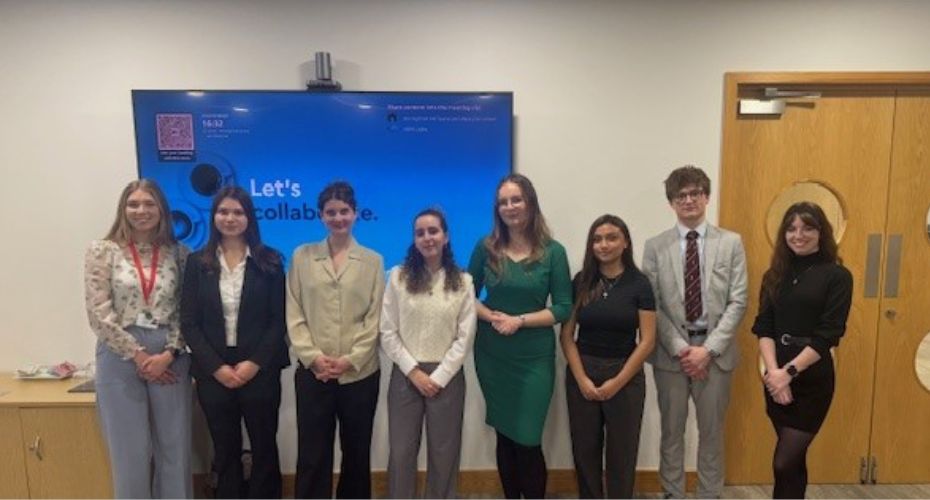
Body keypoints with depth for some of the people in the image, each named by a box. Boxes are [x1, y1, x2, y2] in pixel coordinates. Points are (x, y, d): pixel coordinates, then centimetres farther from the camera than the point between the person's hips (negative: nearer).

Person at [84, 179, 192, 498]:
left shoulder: (178, 254, 5)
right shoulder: (103, 251, 0)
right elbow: (99, 314, -6)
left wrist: (168, 354, -9)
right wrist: (139, 355, -10)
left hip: (169, 360, 2)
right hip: (121, 358, -1)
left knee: (175, 448, 9)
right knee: (131, 451, 7)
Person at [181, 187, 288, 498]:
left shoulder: (269, 262, 0)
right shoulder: (197, 263, 4)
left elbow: (278, 320, -2)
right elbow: (189, 323, 0)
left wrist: (255, 364, -12)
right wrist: (217, 368, -9)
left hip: (260, 371, -1)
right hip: (214, 374, 1)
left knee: (264, 448, 10)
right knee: (225, 452, 13)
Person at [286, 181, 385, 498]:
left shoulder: (372, 261, 4)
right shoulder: (302, 256, 6)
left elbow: (375, 317, -1)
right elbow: (294, 313, 2)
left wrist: (350, 359, -11)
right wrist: (312, 356, -10)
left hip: (360, 373, 0)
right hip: (313, 373, 0)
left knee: (356, 454, 12)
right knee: (312, 456, 5)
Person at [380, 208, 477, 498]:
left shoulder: (463, 282, 1)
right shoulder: (398, 277, -1)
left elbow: (465, 337, -2)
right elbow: (388, 333, -2)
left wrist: (439, 377, -9)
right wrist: (414, 372, -8)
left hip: (447, 377, 0)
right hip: (406, 375, 0)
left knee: (444, 453, 10)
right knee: (401, 452, 7)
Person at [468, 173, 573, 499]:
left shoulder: (552, 252, -6)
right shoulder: (486, 248, -1)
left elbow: (563, 308, -6)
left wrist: (520, 320, -17)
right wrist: (492, 316, -13)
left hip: (534, 357, -2)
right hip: (491, 355, 2)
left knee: (527, 439, 2)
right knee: (504, 435, 14)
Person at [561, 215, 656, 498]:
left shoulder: (639, 284, -5)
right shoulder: (580, 282, 0)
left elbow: (647, 341, -6)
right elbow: (566, 335, 0)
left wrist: (617, 382, -10)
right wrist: (582, 379, -9)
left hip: (626, 375, -1)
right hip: (582, 373, 2)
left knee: (621, 452, 10)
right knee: (584, 449, 10)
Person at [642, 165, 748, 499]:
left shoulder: (731, 243, 1)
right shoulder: (655, 247, 0)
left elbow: (737, 303, -3)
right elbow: (652, 306, -3)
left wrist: (708, 348, -12)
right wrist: (680, 348, -12)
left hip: (715, 352, 0)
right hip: (671, 353, 0)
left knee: (712, 432, 12)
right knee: (671, 432, 11)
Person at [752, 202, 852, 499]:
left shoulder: (837, 276, -4)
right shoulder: (775, 275, 8)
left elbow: (829, 333, -11)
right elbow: (764, 326, 1)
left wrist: (790, 371, -17)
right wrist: (773, 370, -13)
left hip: (812, 378, -4)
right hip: (777, 376, 4)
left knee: (784, 463, -6)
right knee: (794, 459, 15)